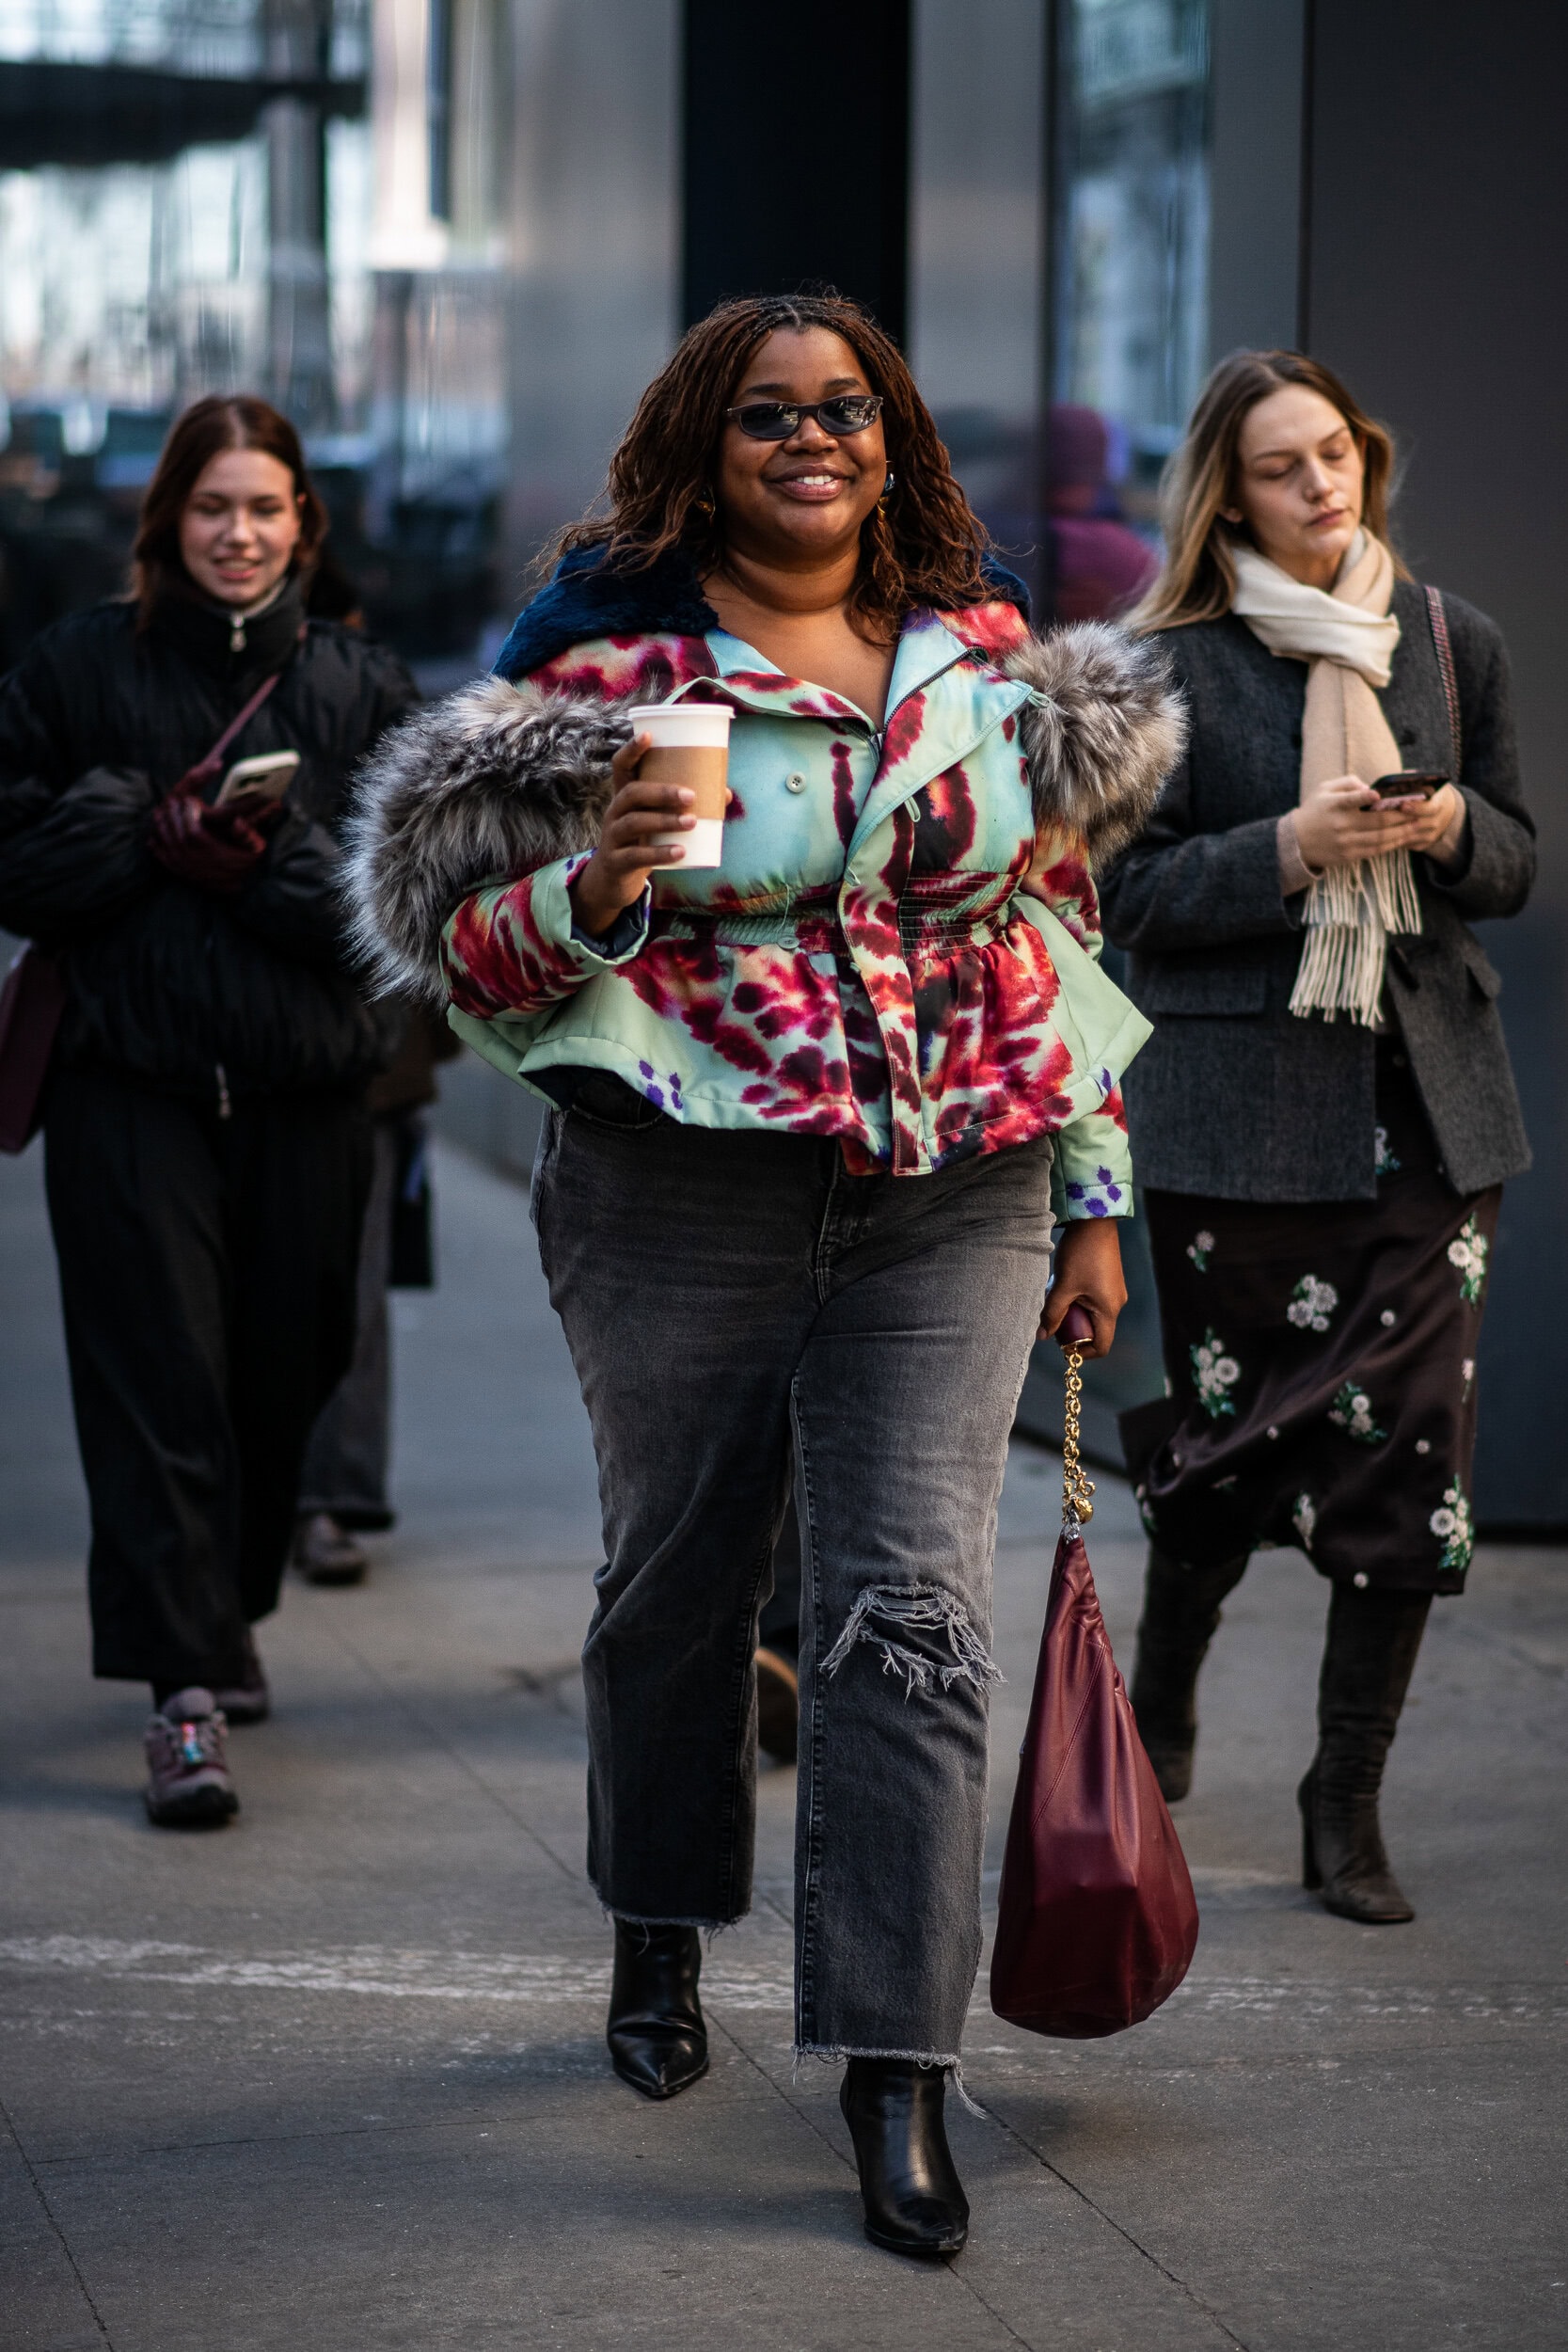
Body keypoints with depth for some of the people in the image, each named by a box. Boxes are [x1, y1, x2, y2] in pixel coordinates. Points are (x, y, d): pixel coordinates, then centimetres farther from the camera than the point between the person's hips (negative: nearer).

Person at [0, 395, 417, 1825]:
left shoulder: (364, 688, 8)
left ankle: (230, 1614, 35)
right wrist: (143, 829, -12)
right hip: (128, 1077, -2)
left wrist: (272, 867, -13)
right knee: (158, 1375, -9)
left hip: (308, 1087, 2)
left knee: (281, 1371, 10)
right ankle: (187, 1690, -10)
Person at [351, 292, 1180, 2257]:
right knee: (676, 1579, 12)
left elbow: (1060, 925, 14)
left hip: (948, 1204, 1)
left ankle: (897, 2070, -5)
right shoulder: (609, 666, -2)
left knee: (911, 1611, -7)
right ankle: (661, 1935, 38)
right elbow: (475, 963, 0)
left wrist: (1095, 1197, 12)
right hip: (686, 1193, -1)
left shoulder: (993, 654, 8)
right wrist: (597, 888, -22)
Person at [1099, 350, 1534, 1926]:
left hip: (1427, 1100, 3)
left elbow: (1519, 865, 14)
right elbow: (1133, 892, -5)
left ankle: (1348, 1797, 10)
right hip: (1237, 1101, -3)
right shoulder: (1173, 663, -2)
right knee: (1232, 1434, 5)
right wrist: (1291, 849, -19)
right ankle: (1159, 1706, 35)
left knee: (1409, 1440, -2)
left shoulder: (1452, 645, 9)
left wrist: (1450, 827, -8)